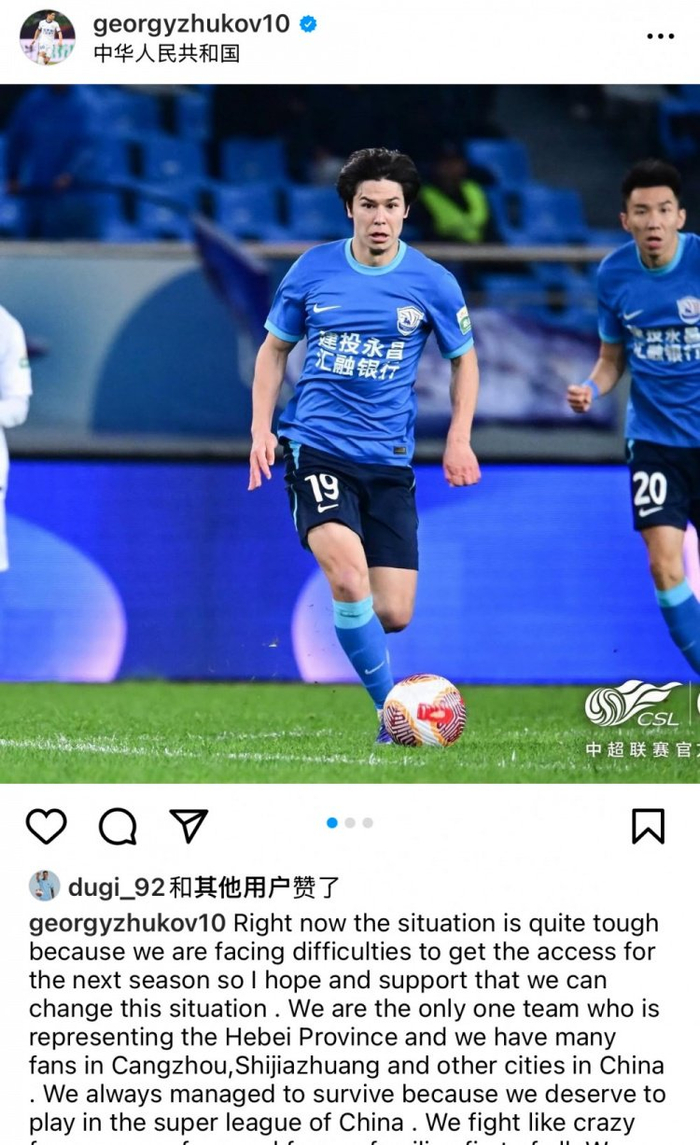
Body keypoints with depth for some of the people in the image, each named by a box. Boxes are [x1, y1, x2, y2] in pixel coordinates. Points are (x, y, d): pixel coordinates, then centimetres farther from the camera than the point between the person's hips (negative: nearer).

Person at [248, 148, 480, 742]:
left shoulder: (431, 282, 1)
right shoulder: (313, 270, 1)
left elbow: (465, 358, 15)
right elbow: (274, 349, 14)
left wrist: (459, 439, 3)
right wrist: (261, 430, 3)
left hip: (390, 461, 1)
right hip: (317, 448, -1)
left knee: (393, 614, -3)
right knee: (349, 576, -26)